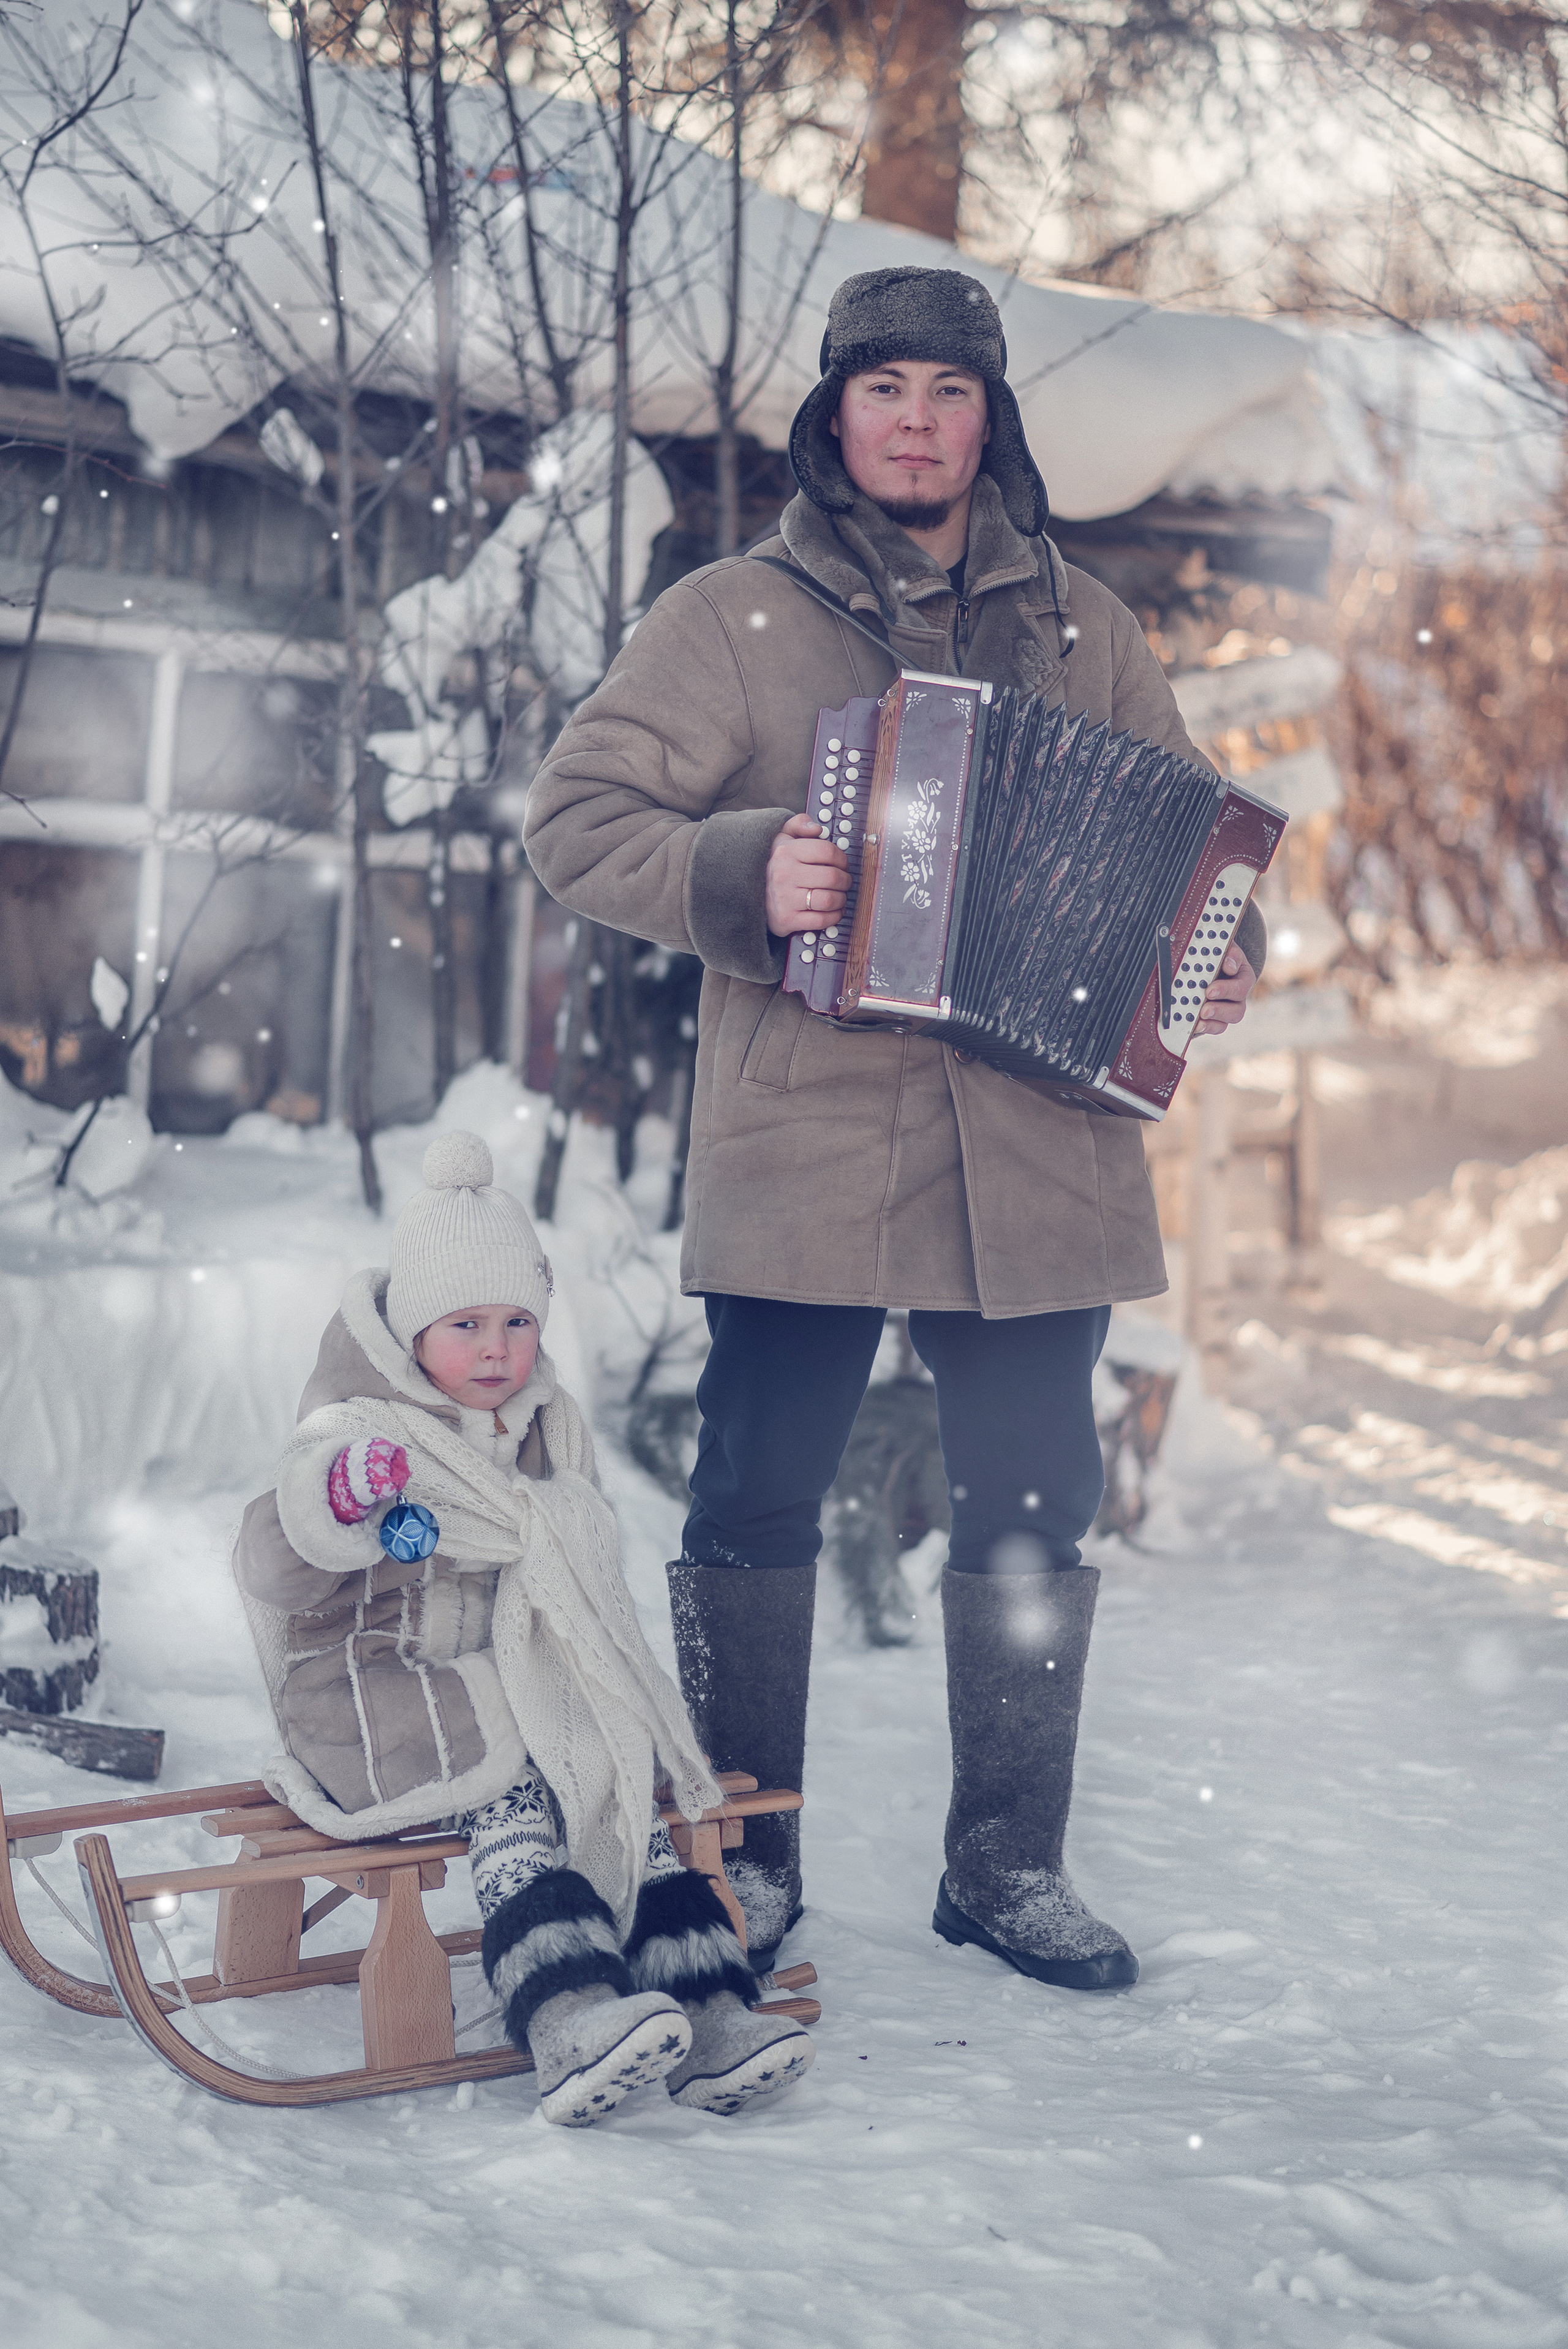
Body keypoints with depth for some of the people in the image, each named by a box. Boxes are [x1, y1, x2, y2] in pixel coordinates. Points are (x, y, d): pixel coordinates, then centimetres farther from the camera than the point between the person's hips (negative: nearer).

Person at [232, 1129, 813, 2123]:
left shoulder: (547, 1428, 13)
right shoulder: (358, 1439, -8)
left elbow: (582, 1551, 28)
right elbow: (273, 1577, -20)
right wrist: (335, 1505, -39)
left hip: (522, 1686, 6)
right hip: (386, 1693, -6)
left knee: (625, 1794, -15)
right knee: (509, 1804, -29)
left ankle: (707, 2012, -21)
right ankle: (570, 2021, -42)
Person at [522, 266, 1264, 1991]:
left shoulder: (1081, 629, 15)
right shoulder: (732, 620, 6)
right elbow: (576, 817, 1)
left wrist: (1219, 950, 1)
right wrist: (738, 875, -16)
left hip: (1035, 1156, 3)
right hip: (803, 1151, -2)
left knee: (1033, 1517, 6)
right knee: (755, 1506, 1)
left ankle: (1010, 1865, 20)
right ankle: (742, 1863, 16)